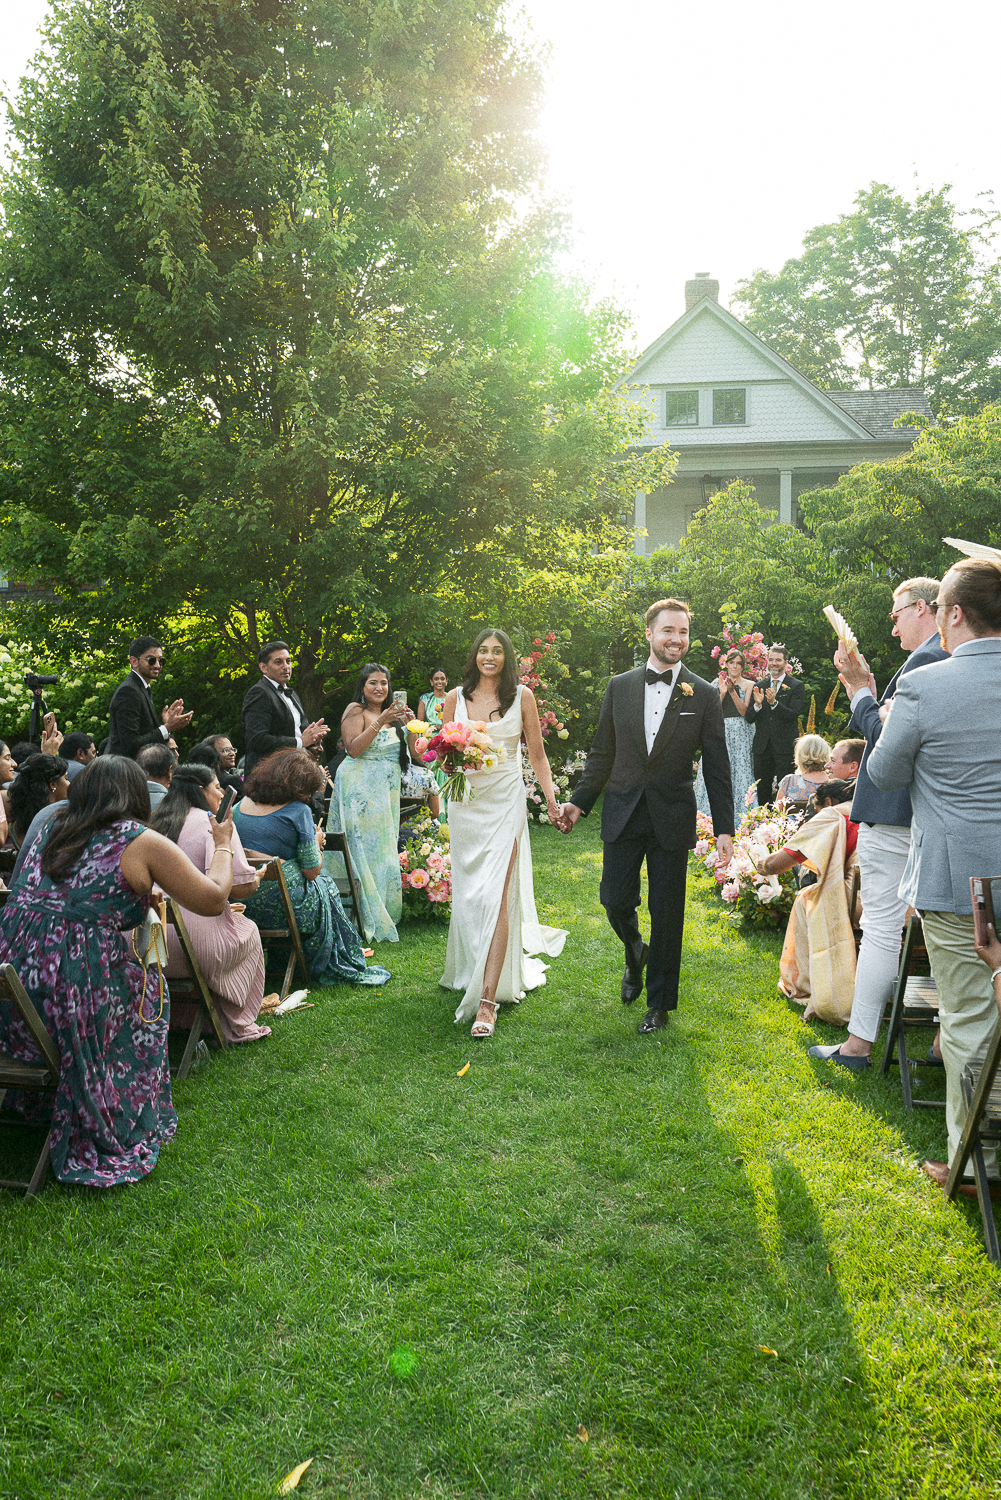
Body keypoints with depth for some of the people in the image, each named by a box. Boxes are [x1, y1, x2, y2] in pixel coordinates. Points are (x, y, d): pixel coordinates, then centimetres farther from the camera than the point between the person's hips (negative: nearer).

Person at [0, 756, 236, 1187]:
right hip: (76, 997, -6)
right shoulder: (143, 843, -4)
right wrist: (223, 845, 17)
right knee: (148, 989, 24)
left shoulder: (51, 832, 14)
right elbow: (213, 899, 0)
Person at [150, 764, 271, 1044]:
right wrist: (260, 875, 9)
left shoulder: (154, 823, 13)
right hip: (196, 947, -6)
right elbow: (241, 887, -13)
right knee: (249, 930, 23)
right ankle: (237, 1028, 27)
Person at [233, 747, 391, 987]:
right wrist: (315, 844, 13)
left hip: (239, 902, 6)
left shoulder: (240, 805, 6)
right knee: (326, 886, 22)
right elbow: (312, 870, -9)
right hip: (279, 908, -6)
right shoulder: (297, 811, -11)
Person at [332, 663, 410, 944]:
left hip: (386, 790, 7)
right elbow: (353, 749, -16)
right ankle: (368, 922, -4)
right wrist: (380, 722, -20)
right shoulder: (356, 711, -5)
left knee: (384, 845, 7)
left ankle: (382, 915, 13)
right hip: (361, 789, -7)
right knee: (365, 847, -8)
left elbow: (408, 753, 18)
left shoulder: (390, 712, 17)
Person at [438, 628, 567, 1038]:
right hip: (465, 802, 3)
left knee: (495, 895, -12)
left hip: (505, 803, -3)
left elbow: (537, 755, 7)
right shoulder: (456, 698, 7)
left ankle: (487, 1000, -13)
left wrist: (551, 798, -3)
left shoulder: (521, 696, 3)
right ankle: (469, 970, 33)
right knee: (467, 893, 10)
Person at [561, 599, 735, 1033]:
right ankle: (635, 953, 37)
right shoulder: (619, 687, 4)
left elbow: (717, 767, -1)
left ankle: (659, 1002, 22)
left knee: (667, 912, 5)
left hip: (672, 818, -1)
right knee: (615, 901, 2)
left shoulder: (704, 695, -1)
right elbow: (602, 753, 11)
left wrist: (724, 828, -4)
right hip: (622, 816, 2)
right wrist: (579, 801, 5)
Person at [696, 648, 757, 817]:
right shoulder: (719, 683, 12)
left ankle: (740, 808, -2)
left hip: (740, 733, -2)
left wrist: (732, 691, -14)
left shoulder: (748, 685, 4)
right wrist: (722, 693, -9)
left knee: (740, 767, -6)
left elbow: (744, 711, -6)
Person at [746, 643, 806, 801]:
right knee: (762, 791, 8)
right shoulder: (760, 686, 12)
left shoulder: (797, 686, 0)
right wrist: (757, 704, -13)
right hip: (762, 745, 4)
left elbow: (793, 715, -11)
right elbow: (750, 718, 7)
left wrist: (774, 703, -25)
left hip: (785, 746, -4)